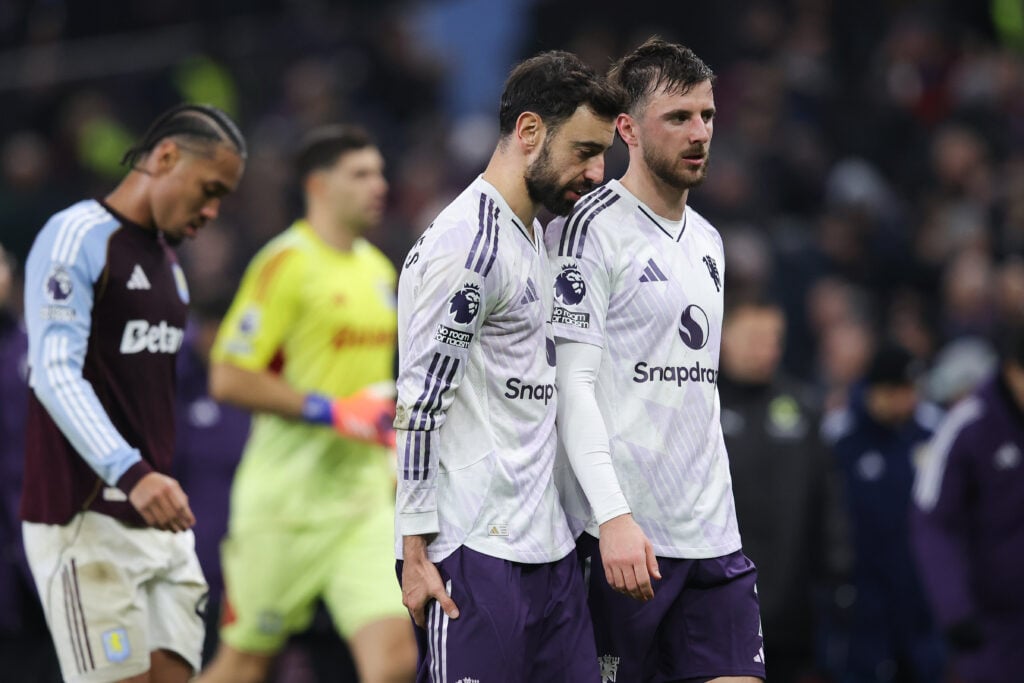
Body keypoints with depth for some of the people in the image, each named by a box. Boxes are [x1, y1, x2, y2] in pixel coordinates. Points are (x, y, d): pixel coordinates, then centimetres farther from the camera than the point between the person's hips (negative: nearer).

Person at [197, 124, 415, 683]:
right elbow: (228, 379, -17)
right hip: (287, 498, -6)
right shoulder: (286, 263, -11)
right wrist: (334, 410, -19)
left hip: (365, 499, 6)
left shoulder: (379, 269, 14)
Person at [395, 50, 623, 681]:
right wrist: (416, 551, -16)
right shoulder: (465, 245, -12)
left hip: (548, 547, 9)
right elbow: (420, 404, -14)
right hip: (477, 552, -9)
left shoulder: (541, 239, 19)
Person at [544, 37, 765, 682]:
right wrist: (612, 516, -22)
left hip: (712, 534, 7)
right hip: (621, 535, -7)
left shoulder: (707, 241, 19)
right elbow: (572, 382, -13)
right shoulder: (590, 229, -6)